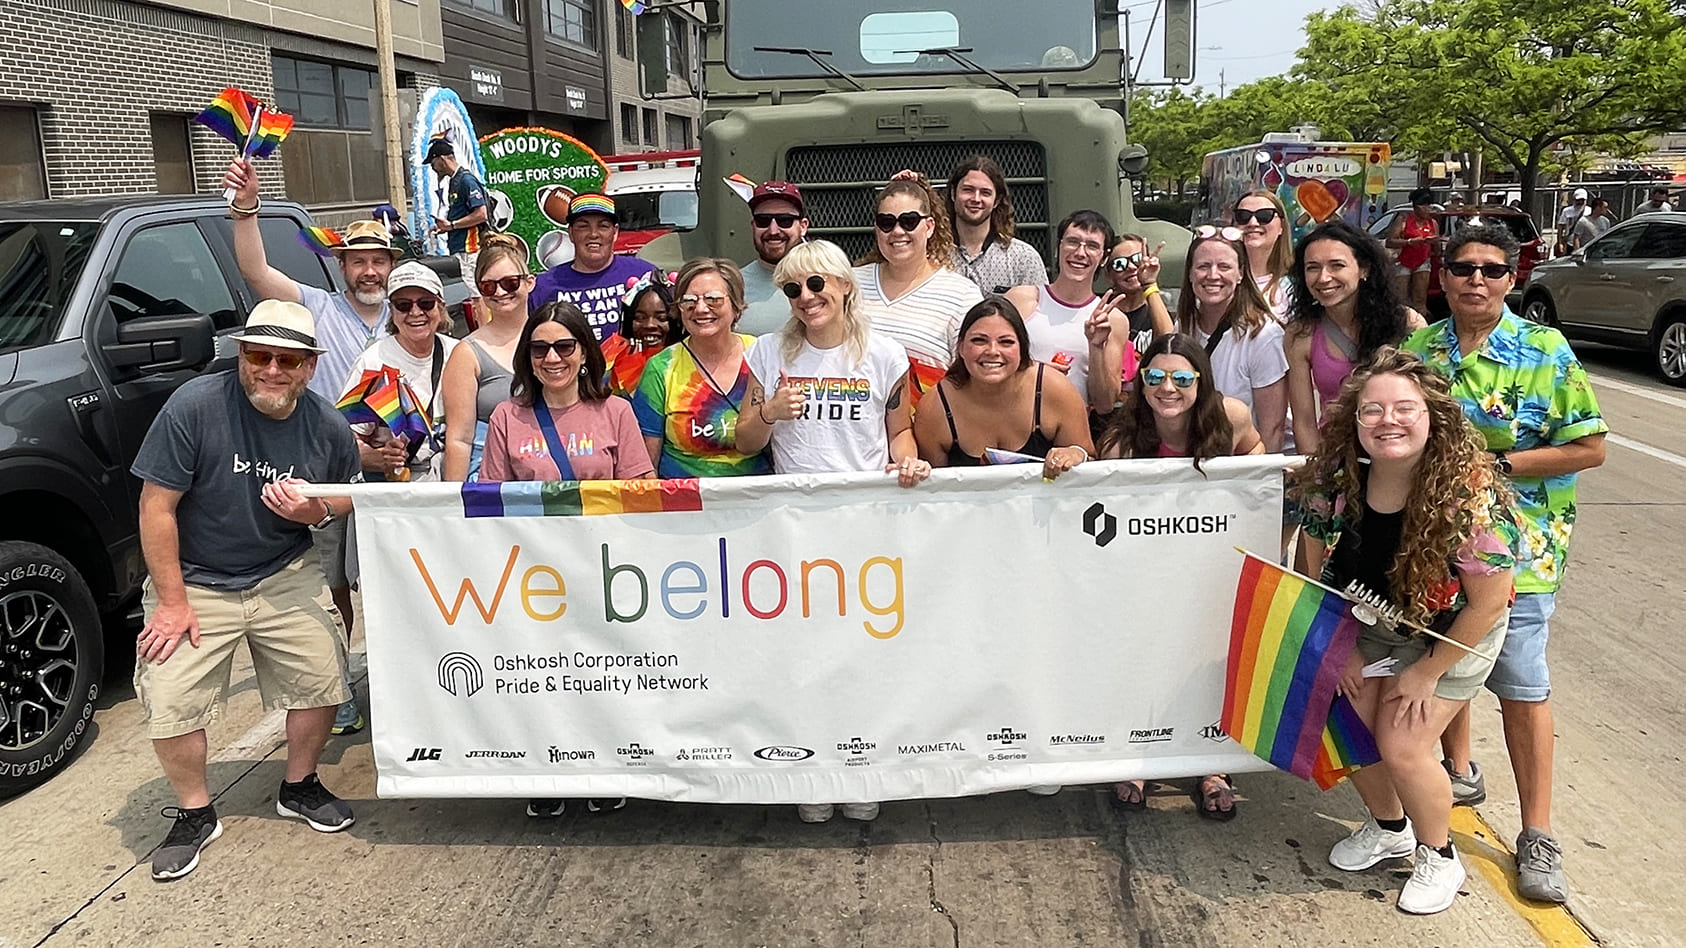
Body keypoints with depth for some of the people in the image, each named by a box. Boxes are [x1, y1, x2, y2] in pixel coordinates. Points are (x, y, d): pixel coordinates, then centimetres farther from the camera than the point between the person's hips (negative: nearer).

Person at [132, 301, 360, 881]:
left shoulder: (328, 426, -6)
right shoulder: (195, 406, -19)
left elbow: (348, 494, 11)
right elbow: (157, 507, -15)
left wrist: (318, 511, -14)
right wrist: (172, 602, -15)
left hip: (286, 577, 3)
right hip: (194, 581, -3)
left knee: (322, 681, -2)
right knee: (170, 703, -10)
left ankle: (299, 787, 25)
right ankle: (194, 813, 15)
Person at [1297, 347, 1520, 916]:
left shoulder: (1469, 496, -32)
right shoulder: (1333, 479, -20)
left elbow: (1489, 600, -22)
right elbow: (1319, 569, -5)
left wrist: (1427, 672, -15)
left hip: (1450, 633, -4)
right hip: (1369, 622, 5)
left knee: (1403, 747, -8)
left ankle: (1439, 858, 21)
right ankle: (1389, 827, 35)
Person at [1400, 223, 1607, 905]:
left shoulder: (1546, 352, -7)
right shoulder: (1417, 349, 3)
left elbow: (1589, 448, -8)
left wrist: (1498, 463, -17)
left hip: (1517, 545, -4)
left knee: (1521, 687, -3)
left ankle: (1537, 835, 9)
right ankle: (1460, 772, 41)